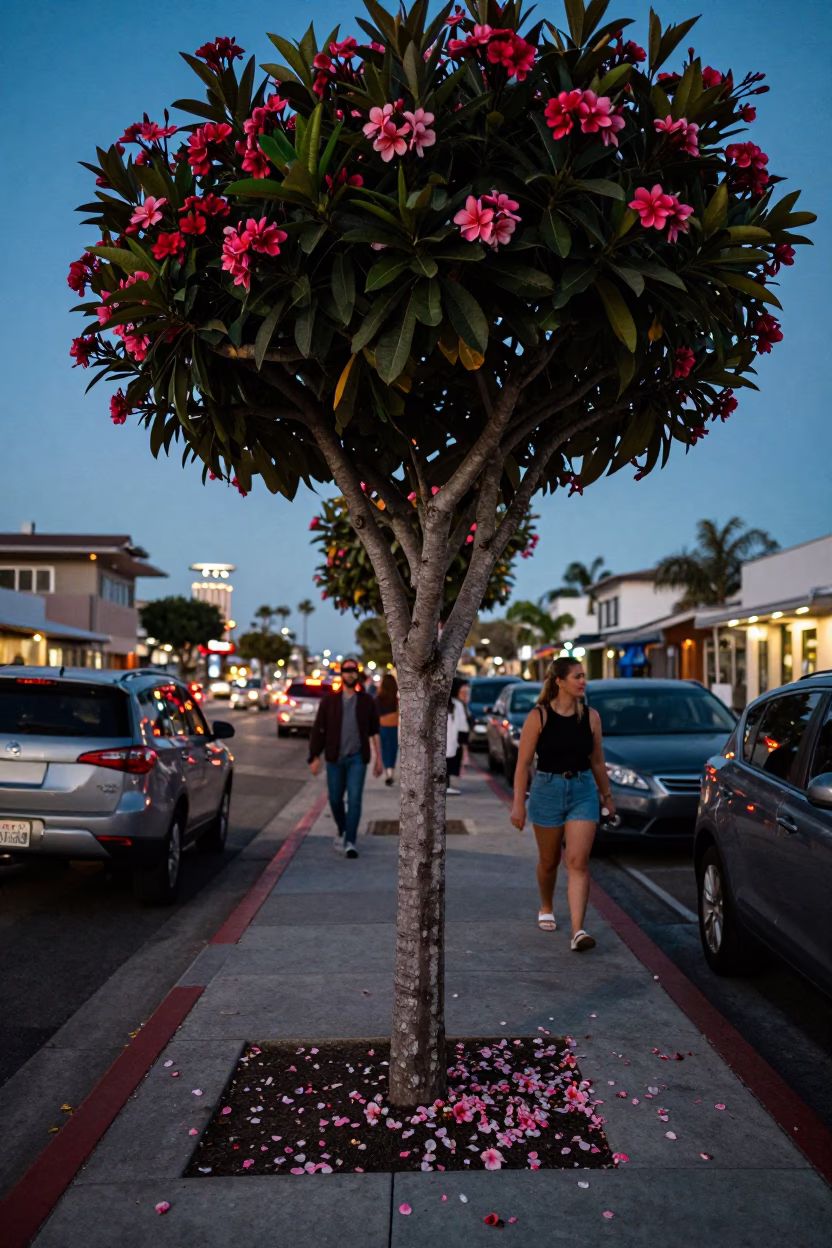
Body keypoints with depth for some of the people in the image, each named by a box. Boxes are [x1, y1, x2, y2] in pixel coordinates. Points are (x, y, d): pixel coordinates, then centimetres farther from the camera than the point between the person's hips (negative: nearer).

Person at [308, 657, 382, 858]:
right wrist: (314, 756, -2)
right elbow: (319, 729, 2)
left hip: (357, 758, -1)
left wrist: (378, 758, 9)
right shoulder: (329, 700, 2)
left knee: (354, 800, -8)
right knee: (335, 800, 10)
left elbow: (374, 731, 10)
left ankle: (350, 842, -4)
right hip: (335, 758, 1)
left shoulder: (366, 701, 5)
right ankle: (341, 831, 36)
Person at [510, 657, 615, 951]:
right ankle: (546, 909, 41)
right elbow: (523, 763, -6)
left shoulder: (591, 716, 1)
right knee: (549, 861, 15)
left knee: (578, 862, -9)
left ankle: (578, 930, -12)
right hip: (547, 790, -1)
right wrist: (518, 803, -10)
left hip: (583, 791, 1)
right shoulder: (539, 716, -8)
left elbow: (597, 762, 12)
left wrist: (607, 796, 16)